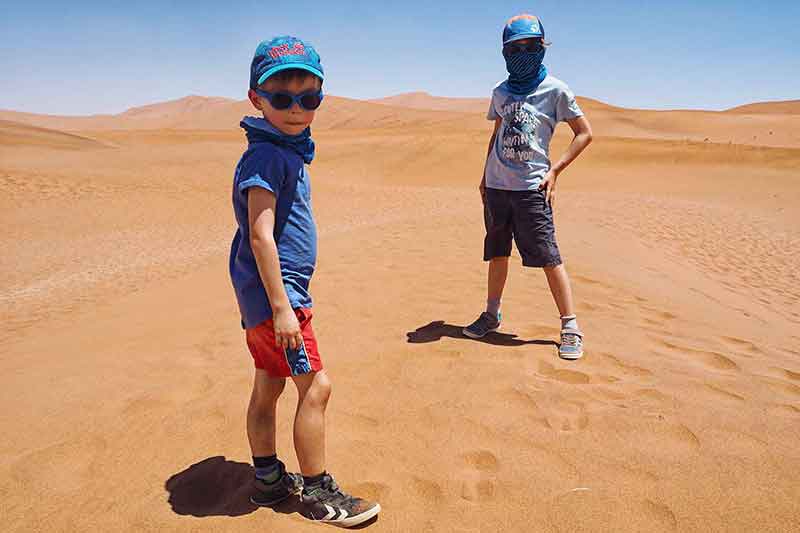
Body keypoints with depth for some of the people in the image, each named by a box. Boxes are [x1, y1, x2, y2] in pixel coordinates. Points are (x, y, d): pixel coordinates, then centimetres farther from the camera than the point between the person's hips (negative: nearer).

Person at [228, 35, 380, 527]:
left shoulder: (288, 151, 14)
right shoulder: (267, 155, -16)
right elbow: (260, 235, -23)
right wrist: (282, 306, -24)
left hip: (271, 292, 10)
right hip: (274, 290, -10)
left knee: (269, 386, 16)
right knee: (315, 385, -3)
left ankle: (269, 480, 31)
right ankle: (319, 493, 12)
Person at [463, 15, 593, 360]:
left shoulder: (555, 89, -1)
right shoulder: (500, 92, 13)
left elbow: (584, 133, 1)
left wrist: (555, 170, -7)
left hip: (531, 188, -5)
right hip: (496, 186, 5)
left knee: (548, 257, -6)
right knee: (497, 254, 13)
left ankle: (570, 327, 3)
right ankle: (492, 314, 28)